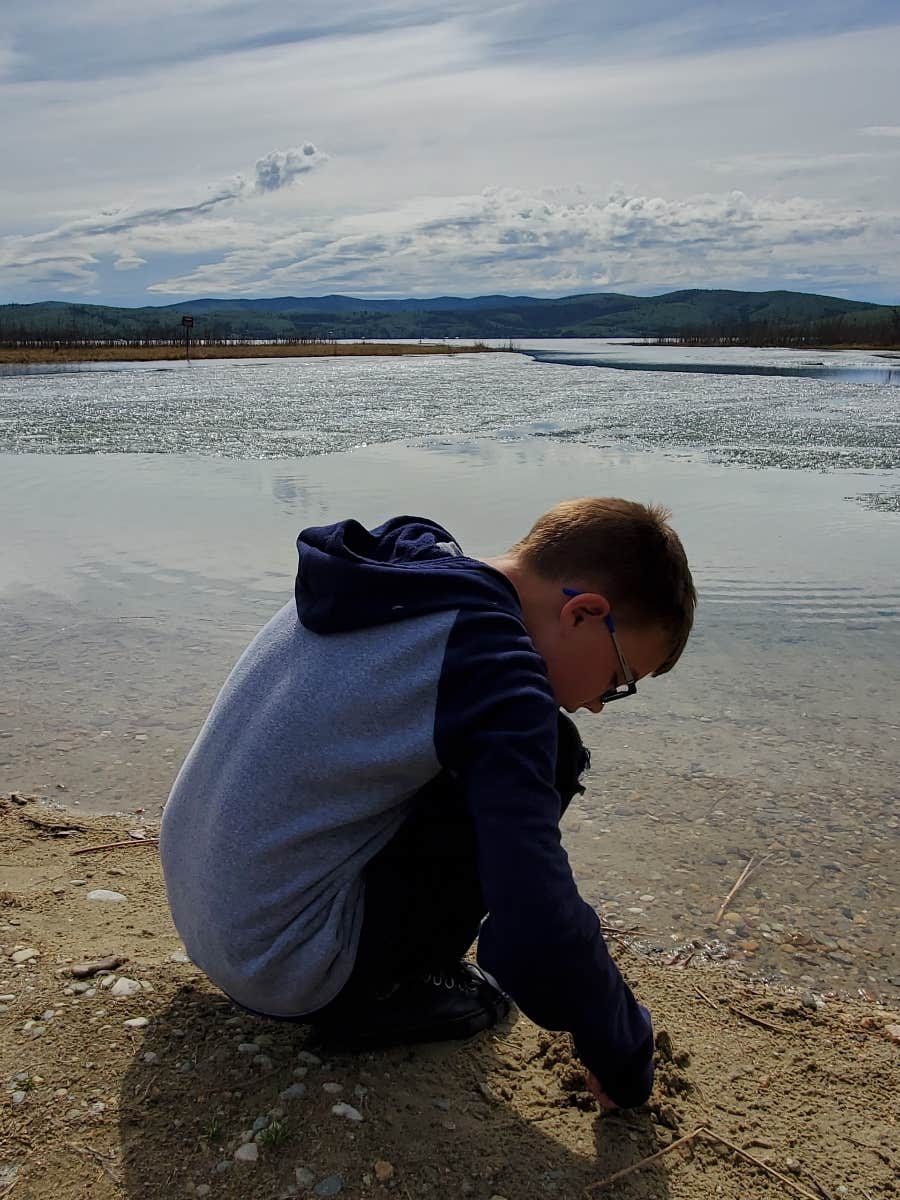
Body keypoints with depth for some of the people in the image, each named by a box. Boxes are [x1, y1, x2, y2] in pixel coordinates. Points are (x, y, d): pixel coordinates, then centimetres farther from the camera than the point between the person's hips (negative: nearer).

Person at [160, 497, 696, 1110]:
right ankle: (378, 995, 0)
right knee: (550, 757, -9)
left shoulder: (407, 570, 2)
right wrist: (625, 1059, -9)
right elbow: (534, 940, -27)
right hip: (282, 968, -8)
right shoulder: (501, 675, -23)